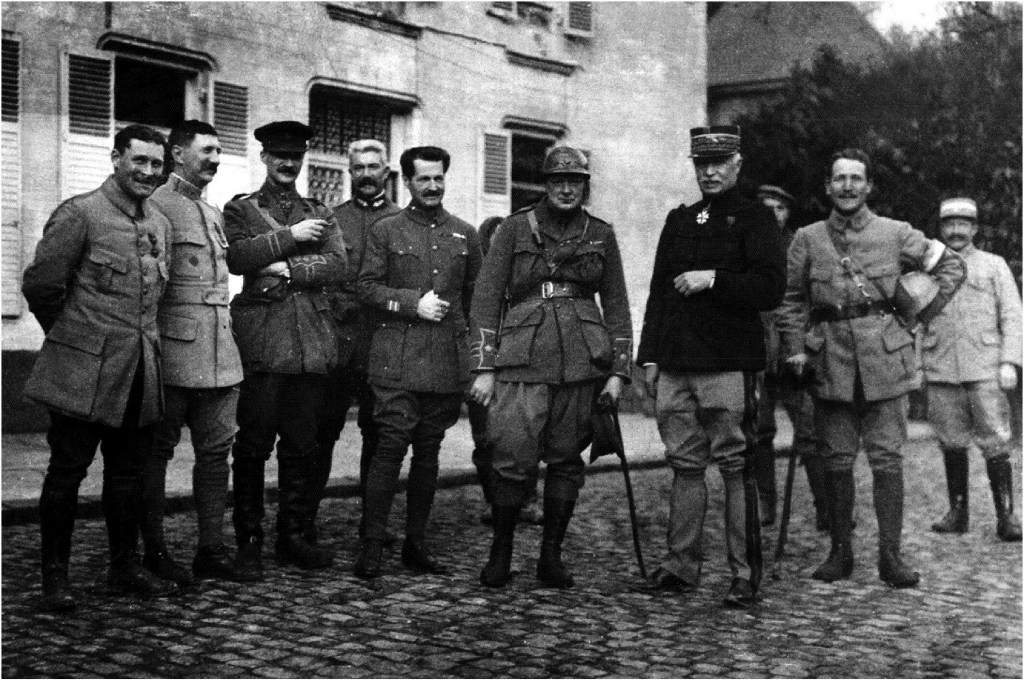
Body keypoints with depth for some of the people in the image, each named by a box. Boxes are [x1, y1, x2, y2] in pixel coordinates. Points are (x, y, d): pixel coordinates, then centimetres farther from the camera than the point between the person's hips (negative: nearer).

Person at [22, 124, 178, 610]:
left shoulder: (159, 223, 12)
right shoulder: (79, 214, -10)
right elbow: (40, 285, -9)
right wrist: (70, 336, 2)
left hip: (138, 373, 6)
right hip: (83, 372, -6)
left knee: (129, 472, 13)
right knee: (67, 471, 2)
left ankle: (125, 568, 24)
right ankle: (55, 577, 12)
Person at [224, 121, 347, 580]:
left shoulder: (320, 214, 19)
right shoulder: (240, 209, 10)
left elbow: (337, 266, 2)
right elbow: (235, 257, -9)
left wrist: (287, 269, -9)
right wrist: (290, 237, -11)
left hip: (311, 342, 3)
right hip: (261, 339, -3)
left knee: (301, 446, 8)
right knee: (253, 446, -3)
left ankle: (293, 536, 18)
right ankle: (249, 542, 6)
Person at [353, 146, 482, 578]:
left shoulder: (465, 235, 13)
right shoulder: (385, 231, 5)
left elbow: (477, 298, 17)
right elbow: (366, 288, 0)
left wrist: (475, 355, 14)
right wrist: (414, 303, -11)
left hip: (447, 363, 3)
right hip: (397, 361, -3)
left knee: (428, 452, 8)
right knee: (390, 448, -9)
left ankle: (416, 544, 17)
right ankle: (372, 545, -3)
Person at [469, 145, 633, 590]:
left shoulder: (601, 235, 12)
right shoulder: (515, 228, 5)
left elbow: (616, 306, 14)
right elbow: (486, 298, 3)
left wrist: (618, 371, 6)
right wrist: (484, 368, -4)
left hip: (583, 359, 2)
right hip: (524, 357, -2)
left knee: (566, 459, 5)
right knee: (513, 459, -9)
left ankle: (551, 556, 17)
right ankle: (500, 553, 9)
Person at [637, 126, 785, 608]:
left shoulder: (755, 219, 2)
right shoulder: (678, 220, 18)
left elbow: (771, 288, -8)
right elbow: (658, 291, 18)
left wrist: (714, 279, -15)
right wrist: (649, 356, 12)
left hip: (729, 364, -5)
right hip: (676, 363, 5)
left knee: (735, 468, -4)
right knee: (684, 465, 9)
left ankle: (746, 575, 2)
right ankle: (682, 566, 18)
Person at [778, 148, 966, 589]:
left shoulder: (895, 234, 4)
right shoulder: (807, 239, 6)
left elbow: (952, 266, 13)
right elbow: (792, 301, 10)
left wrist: (921, 317, 7)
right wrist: (795, 351, -1)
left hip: (885, 358, -1)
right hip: (830, 360, 1)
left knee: (887, 459, -2)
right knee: (837, 461, 6)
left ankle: (890, 556, 3)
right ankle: (840, 553, 15)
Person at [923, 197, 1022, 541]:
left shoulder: (994, 265, 9)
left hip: (985, 371, -2)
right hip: (941, 372, 2)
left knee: (996, 445, -5)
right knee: (951, 445, 6)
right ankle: (957, 513, 16)